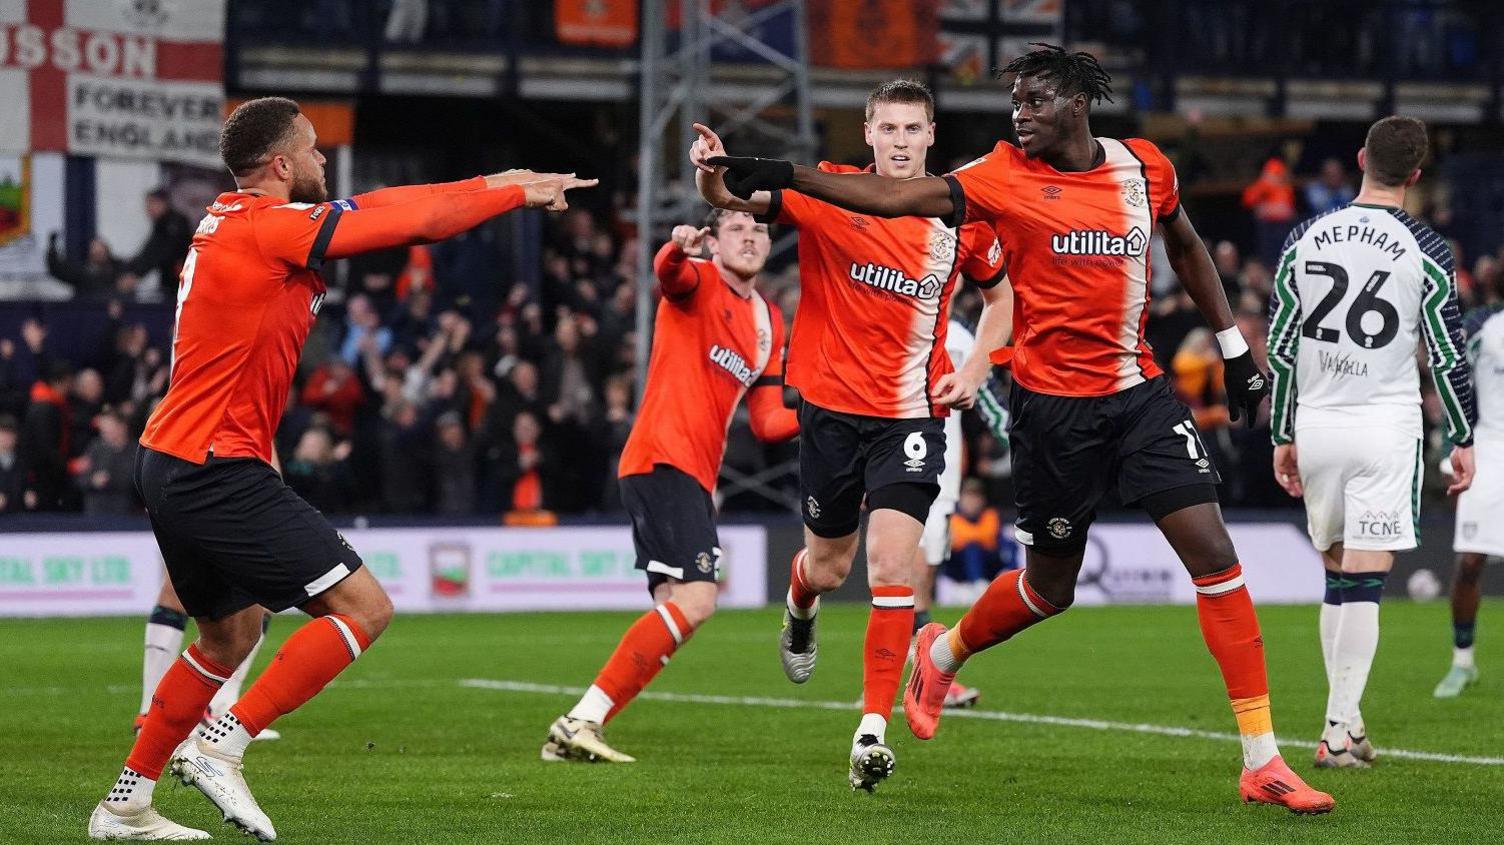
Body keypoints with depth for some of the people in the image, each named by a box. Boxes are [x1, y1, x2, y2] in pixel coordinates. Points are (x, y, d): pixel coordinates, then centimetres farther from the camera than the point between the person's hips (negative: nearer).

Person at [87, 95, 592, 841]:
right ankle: (222, 745, -11)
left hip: (171, 465, 10)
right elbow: (419, 221, -11)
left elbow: (379, 210, 20)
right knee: (364, 607, -8)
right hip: (219, 467, -10)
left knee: (231, 634, 23)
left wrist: (492, 186, 21)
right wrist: (519, 193, 3)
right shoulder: (272, 227, -15)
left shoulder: (232, 221, 13)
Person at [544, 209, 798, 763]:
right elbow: (668, 274, -28)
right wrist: (676, 250, -51)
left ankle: (578, 728, 10)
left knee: (677, 608, 8)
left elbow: (767, 422, 18)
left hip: (697, 478, 9)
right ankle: (582, 719, -20)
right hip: (663, 461, -9)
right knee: (695, 599, -20)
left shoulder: (770, 324, 20)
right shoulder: (699, 283, -2)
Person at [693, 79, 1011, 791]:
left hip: (911, 416, 0)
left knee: (891, 563, -16)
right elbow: (733, 196, -18)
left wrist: (975, 370, 2)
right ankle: (800, 615, 54)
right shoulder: (826, 192, -7)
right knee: (827, 566, 15)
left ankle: (874, 730, -11)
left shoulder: (962, 218, -1)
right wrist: (712, 173, -41)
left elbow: (1000, 296, 16)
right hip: (831, 408, 1)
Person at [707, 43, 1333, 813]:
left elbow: (1185, 246, 21)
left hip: (1139, 394, 3)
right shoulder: (1004, 178, -8)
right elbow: (896, 197, -18)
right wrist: (780, 176, -28)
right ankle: (944, 653, 42)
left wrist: (1234, 347, 22)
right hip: (1051, 406, -3)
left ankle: (1262, 762, -4)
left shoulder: (1146, 167, 2)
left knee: (1213, 552, -8)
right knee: (1049, 587, 8)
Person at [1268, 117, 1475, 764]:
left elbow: (1280, 347, 6)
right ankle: (1340, 730, -9)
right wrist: (1462, 437, 6)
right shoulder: (1424, 250, -6)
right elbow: (1447, 355, -5)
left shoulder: (1306, 238, 4)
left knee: (1337, 574, 15)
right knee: (1364, 582, -4)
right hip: (1385, 426, -4)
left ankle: (1345, 720, 15)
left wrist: (1282, 435, 14)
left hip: (1315, 423, 4)